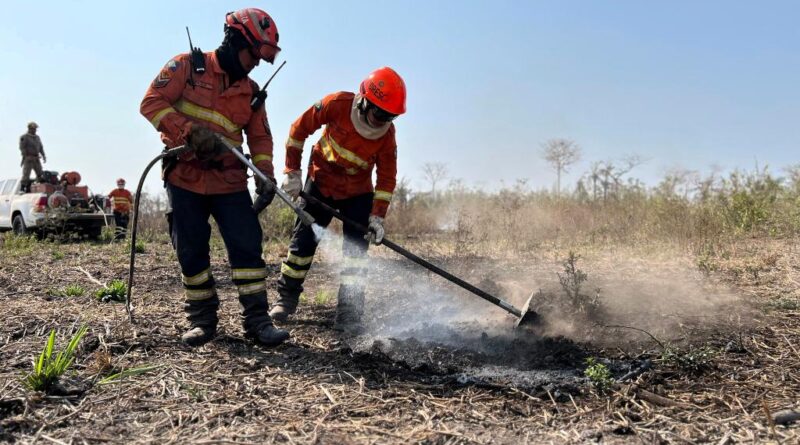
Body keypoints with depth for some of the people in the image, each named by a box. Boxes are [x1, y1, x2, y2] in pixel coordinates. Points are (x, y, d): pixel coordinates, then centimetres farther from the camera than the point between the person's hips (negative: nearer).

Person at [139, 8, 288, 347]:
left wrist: (265, 174, -7)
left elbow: (260, 137, 10)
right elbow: (152, 102, -8)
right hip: (184, 177, -2)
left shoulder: (250, 92, 11)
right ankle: (201, 318, 18)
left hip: (229, 181, 3)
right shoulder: (188, 66, 0)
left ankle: (257, 319, -1)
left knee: (247, 245, -8)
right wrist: (189, 130, -21)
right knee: (191, 251, 2)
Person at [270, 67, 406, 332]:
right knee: (303, 240, 1)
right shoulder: (337, 104, -24)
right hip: (321, 183, -1)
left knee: (356, 249, -7)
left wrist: (377, 215, -21)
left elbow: (387, 177, -12)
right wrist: (292, 172, -12)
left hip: (358, 193, 1)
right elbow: (300, 129, -12)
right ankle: (287, 298, 20)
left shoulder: (387, 134, -18)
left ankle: (348, 313, 0)